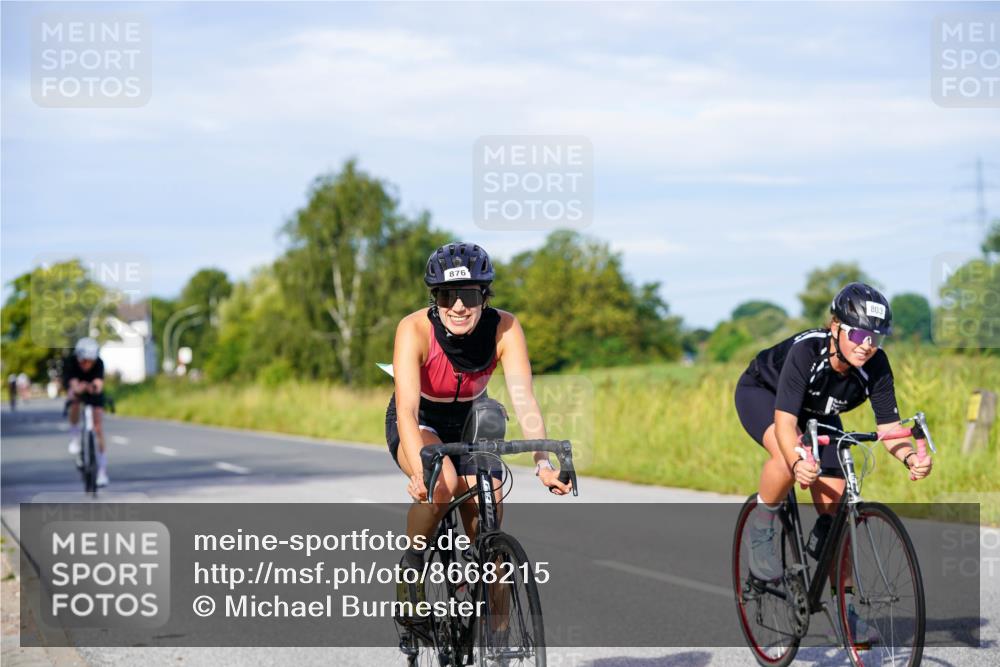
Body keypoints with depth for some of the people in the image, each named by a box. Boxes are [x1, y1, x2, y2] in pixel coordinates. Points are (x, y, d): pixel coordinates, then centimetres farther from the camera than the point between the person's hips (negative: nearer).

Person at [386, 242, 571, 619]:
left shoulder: (504, 329, -24)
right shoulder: (415, 330, -31)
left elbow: (524, 399, -30)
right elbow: (407, 409, -40)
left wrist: (543, 464, -45)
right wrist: (420, 471, -55)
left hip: (469, 422, 2)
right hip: (419, 424, -2)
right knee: (442, 481, -34)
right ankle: (411, 564, -8)